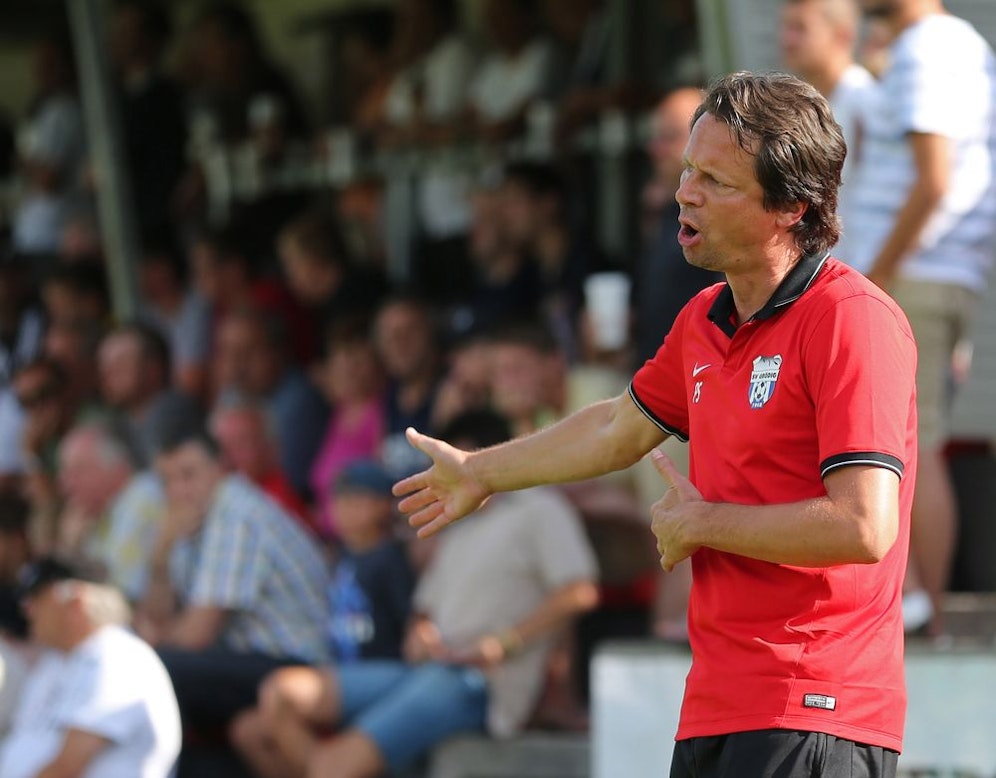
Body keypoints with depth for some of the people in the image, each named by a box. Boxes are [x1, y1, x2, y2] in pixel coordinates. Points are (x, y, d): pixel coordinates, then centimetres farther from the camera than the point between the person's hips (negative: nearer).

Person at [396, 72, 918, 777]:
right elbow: (622, 429, 33)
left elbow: (864, 527, -22)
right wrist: (481, 472, 46)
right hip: (714, 712, 8)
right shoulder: (704, 321, 13)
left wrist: (700, 522, -9)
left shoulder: (854, 320, -14)